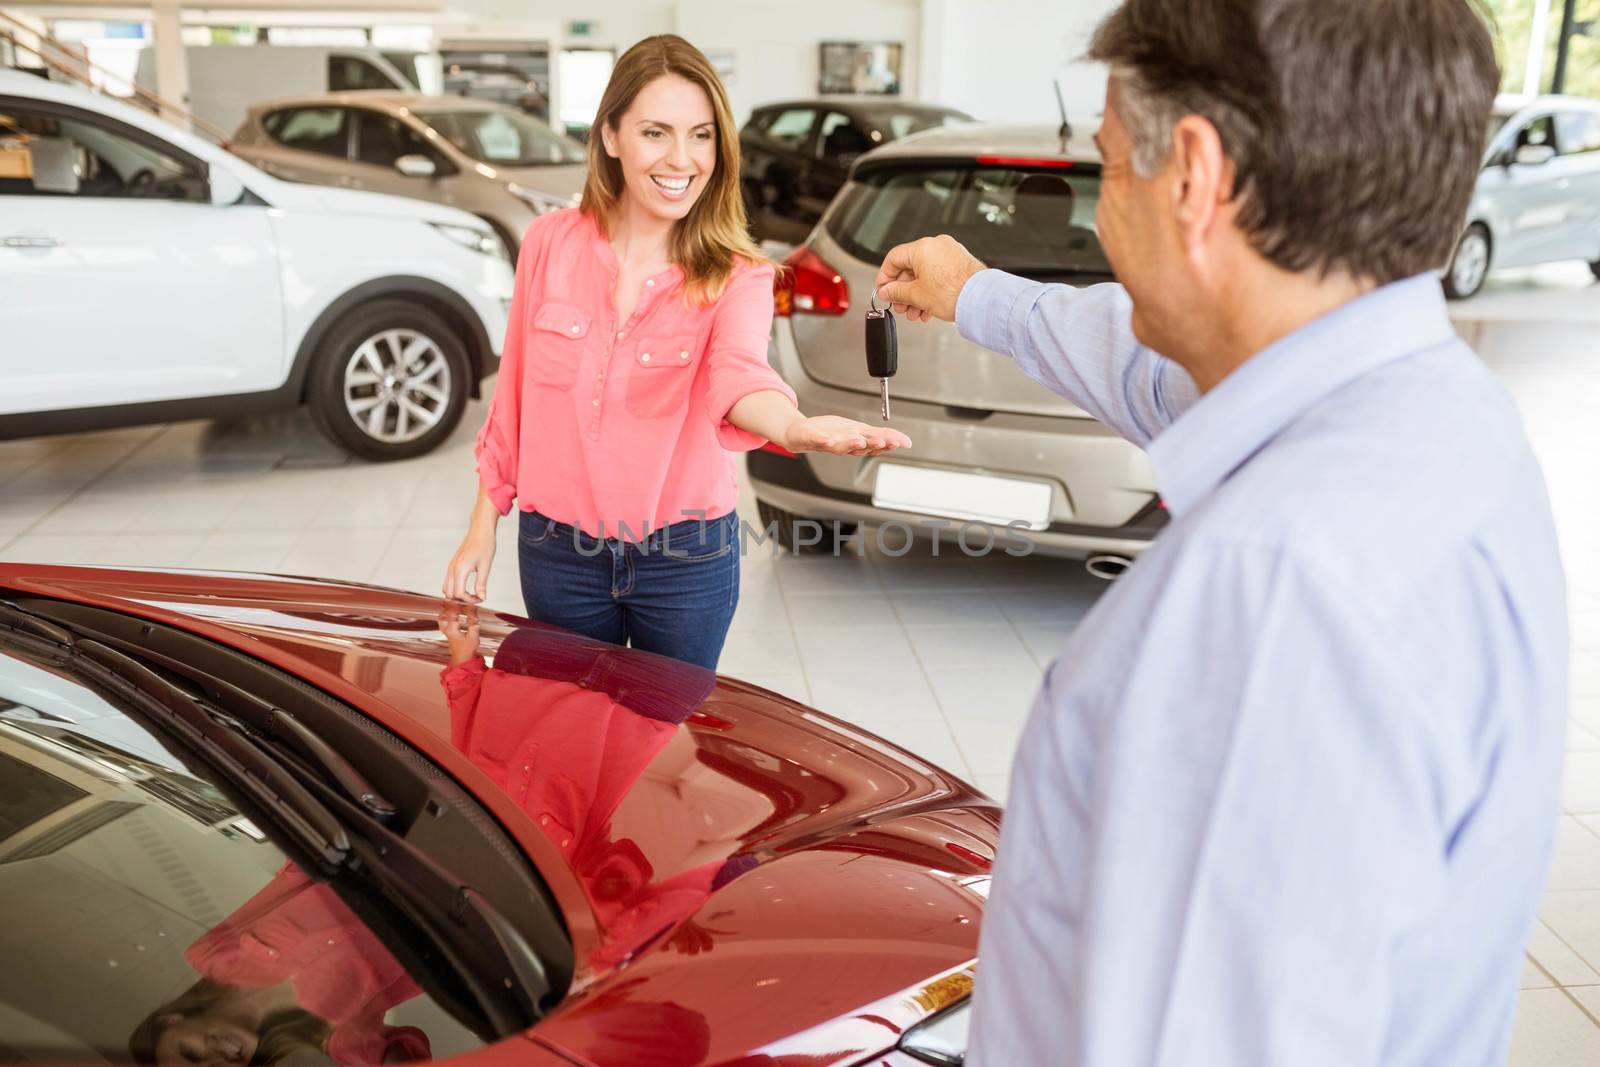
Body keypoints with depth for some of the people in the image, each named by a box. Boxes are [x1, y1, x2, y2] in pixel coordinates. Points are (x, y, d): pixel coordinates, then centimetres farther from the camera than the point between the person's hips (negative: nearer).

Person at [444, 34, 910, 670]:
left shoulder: (737, 276, -9)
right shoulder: (550, 243, -4)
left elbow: (738, 373, -31)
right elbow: (513, 394, 4)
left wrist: (796, 429, -53)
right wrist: (483, 527, 4)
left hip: (686, 563, -1)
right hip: (556, 554, 1)